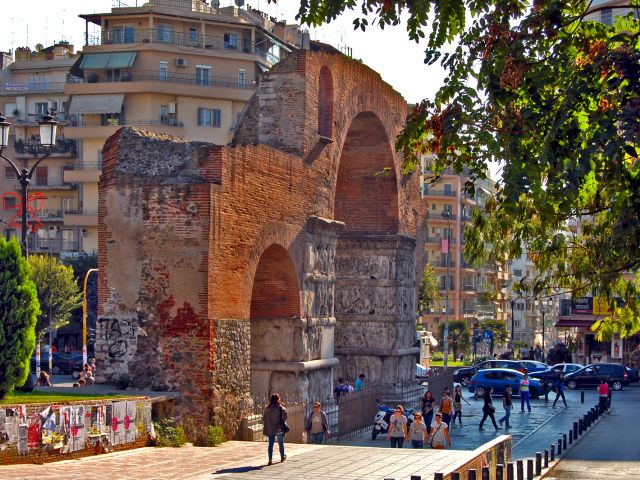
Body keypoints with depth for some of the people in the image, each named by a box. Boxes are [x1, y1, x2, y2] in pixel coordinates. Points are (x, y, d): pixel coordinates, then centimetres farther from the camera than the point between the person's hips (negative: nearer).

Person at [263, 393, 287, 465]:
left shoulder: (267, 408, 0)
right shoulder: (280, 407, -11)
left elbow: (264, 418, 4)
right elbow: (284, 417, -16)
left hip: (269, 429, 3)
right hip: (279, 428, -3)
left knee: (270, 444, 4)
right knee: (281, 443, 15)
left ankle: (270, 460, -3)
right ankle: (282, 457, 31)